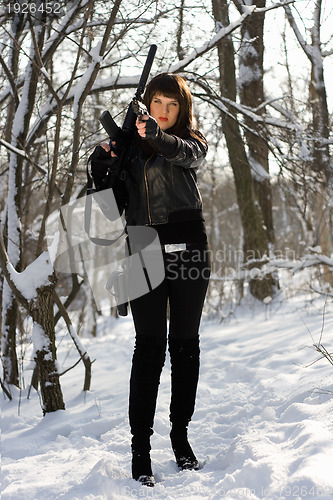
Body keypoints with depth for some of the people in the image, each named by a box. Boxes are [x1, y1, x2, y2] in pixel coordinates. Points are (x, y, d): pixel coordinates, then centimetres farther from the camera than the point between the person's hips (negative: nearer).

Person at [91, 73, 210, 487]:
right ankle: (140, 446, -2)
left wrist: (156, 135, -36)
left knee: (185, 343, 5)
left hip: (187, 246, 0)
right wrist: (102, 167, -6)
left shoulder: (193, 141, 9)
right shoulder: (130, 144, 13)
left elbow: (188, 155, -17)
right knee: (150, 344, -6)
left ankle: (180, 435, 17)